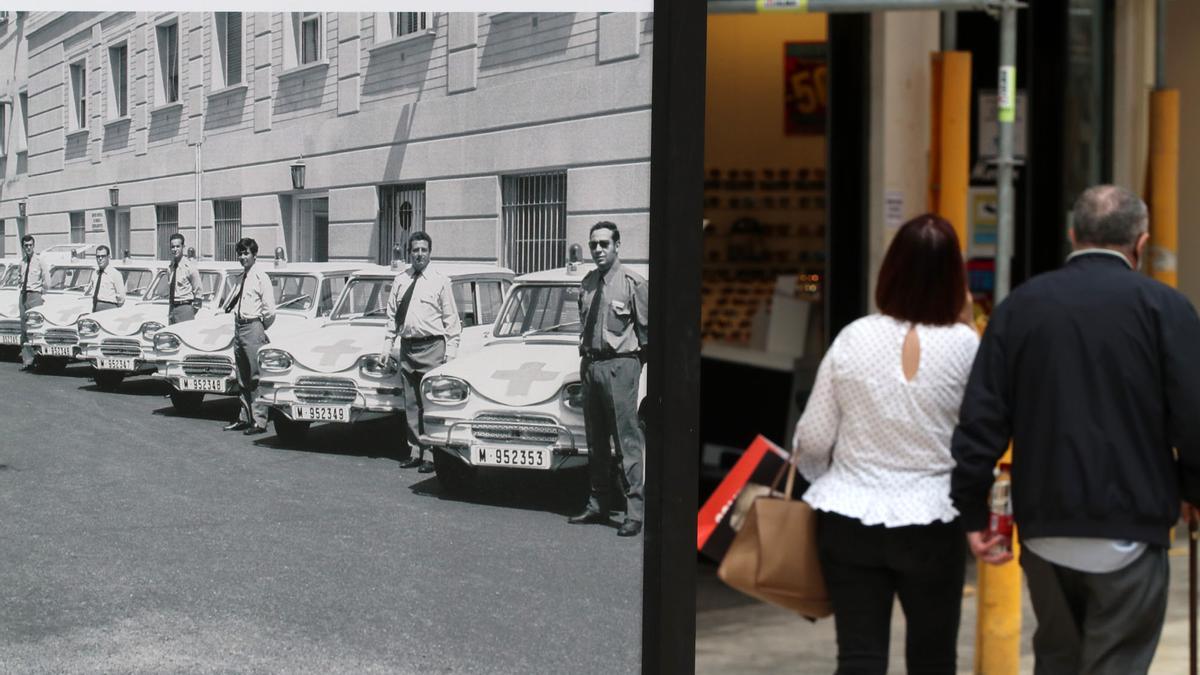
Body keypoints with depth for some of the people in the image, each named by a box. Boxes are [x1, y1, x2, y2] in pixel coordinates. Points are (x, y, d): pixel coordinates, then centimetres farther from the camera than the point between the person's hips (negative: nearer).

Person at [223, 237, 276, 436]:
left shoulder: (261, 277, -9)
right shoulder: (241, 277, 13)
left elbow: (269, 310, -11)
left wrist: (260, 328, -1)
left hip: (253, 327, -8)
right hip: (239, 327, 8)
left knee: (256, 377, -7)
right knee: (243, 378, 13)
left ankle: (259, 421, -6)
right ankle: (244, 418, 21)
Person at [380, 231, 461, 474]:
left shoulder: (440, 280, 0)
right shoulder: (400, 281, 11)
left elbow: (451, 319, 0)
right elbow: (392, 316, 15)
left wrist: (451, 352, -7)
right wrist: (387, 346, 9)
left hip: (432, 347, -4)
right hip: (407, 347, 4)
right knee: (410, 404, 9)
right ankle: (415, 451, 17)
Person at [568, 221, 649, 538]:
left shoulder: (633, 282, -7)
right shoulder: (588, 282, 11)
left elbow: (646, 328, -2)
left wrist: (634, 360, 3)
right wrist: (586, 354, 13)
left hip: (620, 365, -6)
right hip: (590, 364, 6)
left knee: (628, 440, -9)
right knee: (595, 440, 12)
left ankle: (635, 511, -8)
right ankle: (598, 505, 22)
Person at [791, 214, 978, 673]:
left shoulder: (854, 338, -6)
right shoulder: (962, 344, -10)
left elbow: (813, 440, -2)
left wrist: (822, 480, 22)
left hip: (848, 519, 1)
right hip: (931, 522, -1)